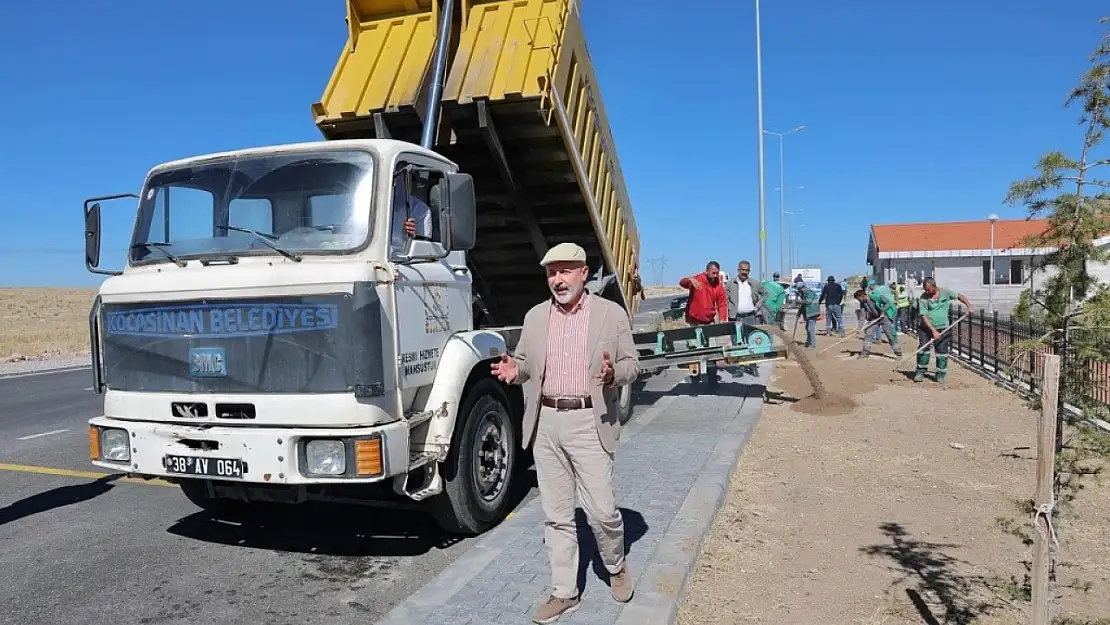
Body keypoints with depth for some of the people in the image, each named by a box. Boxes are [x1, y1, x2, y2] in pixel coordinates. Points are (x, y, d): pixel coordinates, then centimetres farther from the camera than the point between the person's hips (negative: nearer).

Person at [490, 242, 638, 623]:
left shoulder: (612, 314, -1)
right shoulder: (535, 316, 9)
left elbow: (632, 364, 1)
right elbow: (526, 362, 15)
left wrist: (613, 373, -21)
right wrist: (514, 370, -8)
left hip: (589, 424, -3)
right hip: (546, 424, 4)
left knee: (601, 509, 0)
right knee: (556, 515, 9)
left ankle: (615, 565, 31)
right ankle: (564, 593, 22)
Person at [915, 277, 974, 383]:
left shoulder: (945, 292, -4)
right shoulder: (923, 298, -11)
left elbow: (959, 296, 11)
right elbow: (923, 316, -14)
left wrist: (968, 306, -5)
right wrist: (933, 331, -20)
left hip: (942, 328, 1)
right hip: (926, 327, -1)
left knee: (942, 350, 1)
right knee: (923, 348, -6)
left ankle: (941, 374, 10)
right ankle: (920, 371, 4)